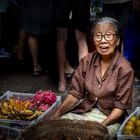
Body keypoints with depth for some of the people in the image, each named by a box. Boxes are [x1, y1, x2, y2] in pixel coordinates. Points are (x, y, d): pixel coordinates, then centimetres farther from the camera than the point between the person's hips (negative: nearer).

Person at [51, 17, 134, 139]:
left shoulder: (124, 69, -13)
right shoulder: (87, 61, 1)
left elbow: (120, 107, -11)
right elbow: (75, 93, 1)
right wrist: (58, 113, -15)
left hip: (109, 117, -4)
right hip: (85, 110, 4)